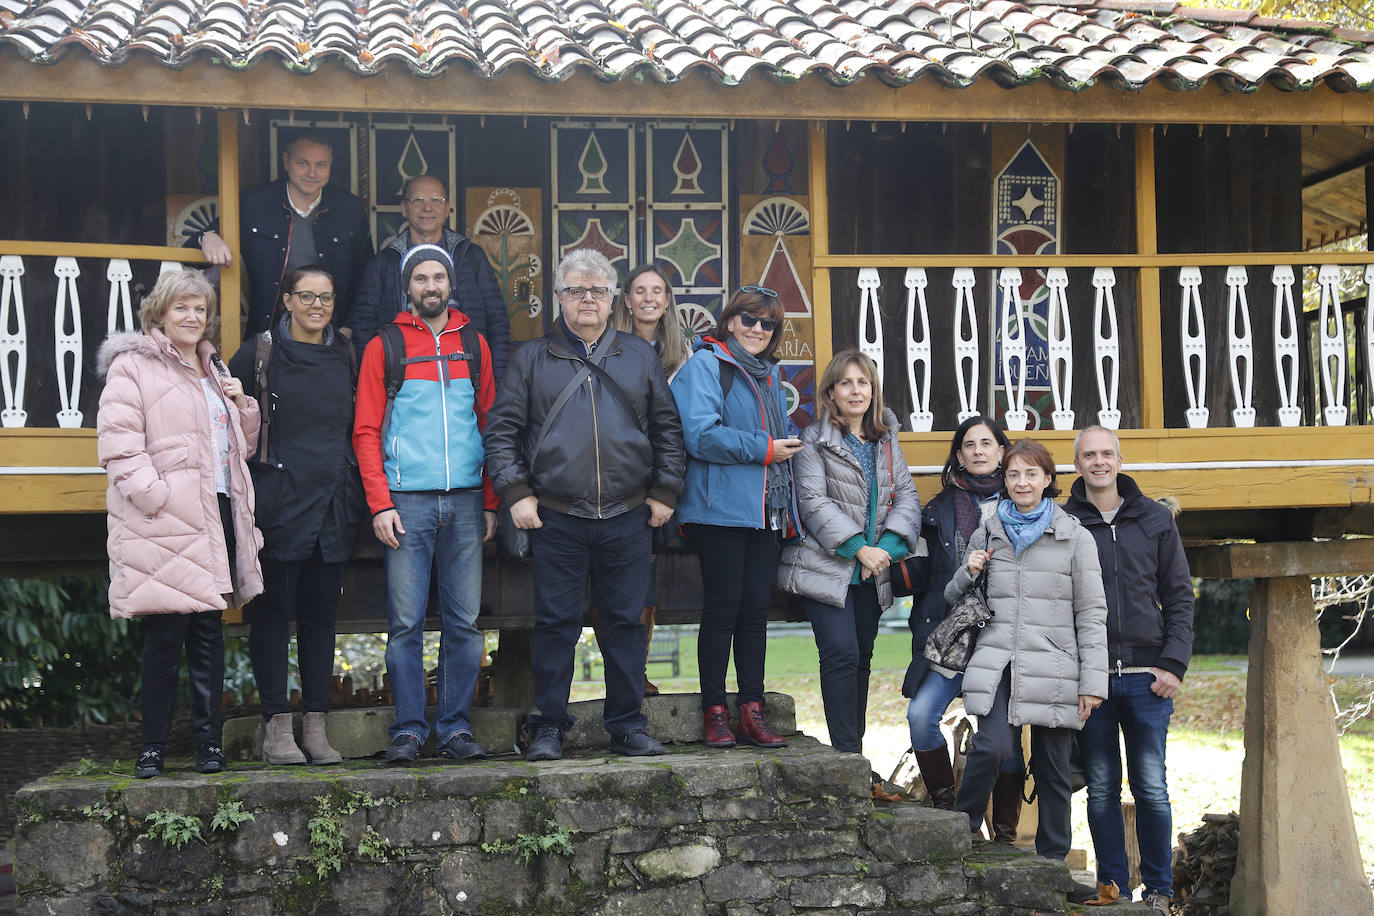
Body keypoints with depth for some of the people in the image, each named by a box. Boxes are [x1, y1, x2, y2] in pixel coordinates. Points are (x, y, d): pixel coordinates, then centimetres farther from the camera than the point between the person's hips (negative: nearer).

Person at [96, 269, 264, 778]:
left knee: (209, 632, 7)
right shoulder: (133, 367, 0)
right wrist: (155, 496, -19)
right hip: (163, 523, -6)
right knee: (164, 635, -5)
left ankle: (208, 739, 14)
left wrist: (242, 405, 10)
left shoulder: (214, 371, 23)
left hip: (216, 515, 6)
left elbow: (242, 446, 29)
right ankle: (153, 745, 4)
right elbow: (119, 444, -10)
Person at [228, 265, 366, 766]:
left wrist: (357, 492, 13)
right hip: (278, 503, -4)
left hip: (333, 505, 4)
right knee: (273, 613, 0)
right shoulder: (258, 353, -1)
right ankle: (277, 728, 6)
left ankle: (316, 727, 12)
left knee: (321, 615, 7)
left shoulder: (346, 355, 11)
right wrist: (245, 481, -3)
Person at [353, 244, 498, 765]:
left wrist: (490, 502, 7)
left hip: (465, 501, 2)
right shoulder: (385, 347, 6)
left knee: (464, 622, 3)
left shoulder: (474, 346, 13)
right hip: (407, 502, -2)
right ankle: (408, 730, 6)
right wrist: (380, 503, -8)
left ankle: (455, 727, 10)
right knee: (405, 623, -2)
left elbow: (489, 424, 14)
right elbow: (366, 432, 2)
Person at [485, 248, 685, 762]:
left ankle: (628, 725, 15)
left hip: (627, 519, 2)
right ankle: (548, 726, 11)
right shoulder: (532, 360, 8)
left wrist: (665, 492, 6)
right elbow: (502, 431, 5)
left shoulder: (640, 358, 13)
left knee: (625, 622, 6)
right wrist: (515, 492, -4)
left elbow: (668, 430, 14)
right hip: (555, 518, -1)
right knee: (555, 623, 2)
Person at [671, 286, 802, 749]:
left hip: (765, 511, 7)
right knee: (722, 607, -4)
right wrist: (763, 449, -14)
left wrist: (788, 509, 20)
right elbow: (700, 434, -18)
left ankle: (752, 711, 10)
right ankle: (714, 712, 3)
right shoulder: (705, 366, -4)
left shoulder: (769, 374, 20)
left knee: (756, 608, 6)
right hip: (721, 508, -7)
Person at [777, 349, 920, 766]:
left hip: (872, 570, 6)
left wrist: (888, 546, -10)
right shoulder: (813, 441, -3)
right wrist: (858, 548, -18)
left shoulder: (887, 441, 14)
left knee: (862, 657, 10)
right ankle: (846, 754, -10)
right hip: (826, 566, -6)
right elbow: (813, 502, -12)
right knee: (842, 653, -15)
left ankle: (856, 752, 18)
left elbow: (907, 496, 7)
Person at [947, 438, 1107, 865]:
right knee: (993, 747, -21)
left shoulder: (1076, 538, 6)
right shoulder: (987, 535, 13)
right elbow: (953, 598, 24)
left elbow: (1092, 613, 4)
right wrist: (968, 573, 1)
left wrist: (1093, 681, -3)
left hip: (1053, 669, -1)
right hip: (997, 665, 1)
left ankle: (1052, 861, 16)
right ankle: (961, 829, -1)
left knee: (1052, 770, 3)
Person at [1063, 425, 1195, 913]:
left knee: (1151, 787, 0)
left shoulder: (1155, 519, 8)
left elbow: (1179, 596, 9)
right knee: (1102, 788, 5)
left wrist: (1174, 664, -2)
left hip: (1147, 676, 0)